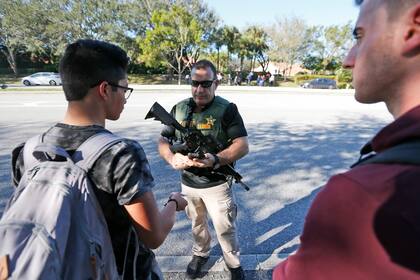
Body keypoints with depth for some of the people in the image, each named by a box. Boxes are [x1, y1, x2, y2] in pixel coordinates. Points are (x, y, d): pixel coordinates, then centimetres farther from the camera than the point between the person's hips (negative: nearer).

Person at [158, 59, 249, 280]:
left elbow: (242, 146, -17)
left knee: (225, 229, 12)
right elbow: (163, 140, 1)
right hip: (188, 182, 4)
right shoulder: (179, 109, -1)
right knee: (197, 224, 26)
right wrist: (172, 158, -21)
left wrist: (216, 160, -34)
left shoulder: (227, 109, -14)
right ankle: (200, 254, 54)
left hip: (217, 184, -4)